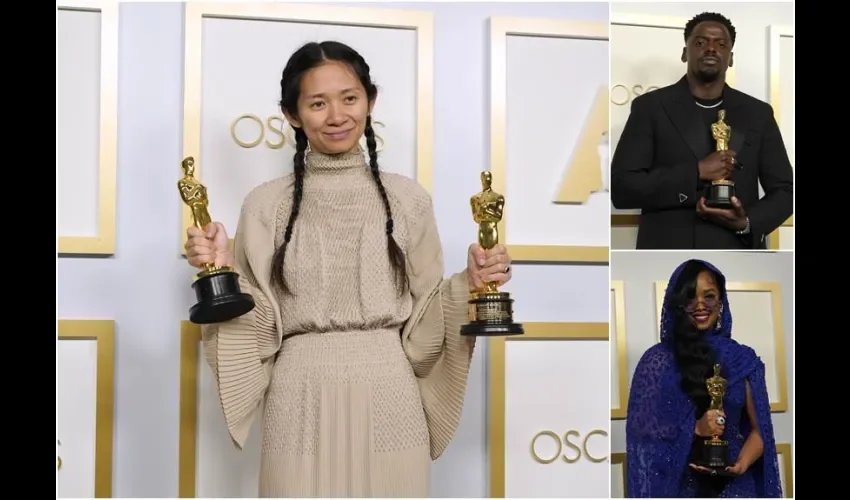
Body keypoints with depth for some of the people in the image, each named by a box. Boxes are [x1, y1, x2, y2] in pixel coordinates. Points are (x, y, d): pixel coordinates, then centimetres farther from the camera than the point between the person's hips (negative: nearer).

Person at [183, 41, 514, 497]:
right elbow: (260, 327, 2)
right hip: (301, 406, 0)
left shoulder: (407, 198, 4)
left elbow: (421, 319, 6)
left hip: (389, 401, 1)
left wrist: (469, 285, -9)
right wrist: (222, 273, -12)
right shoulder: (265, 205, 2)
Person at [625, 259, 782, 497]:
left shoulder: (743, 359, 2)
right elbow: (643, 431, -7)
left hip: (734, 485, 1)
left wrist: (741, 464, -15)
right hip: (677, 485, -1)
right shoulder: (658, 359, -4)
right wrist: (695, 429, -20)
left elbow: (759, 429, 3)